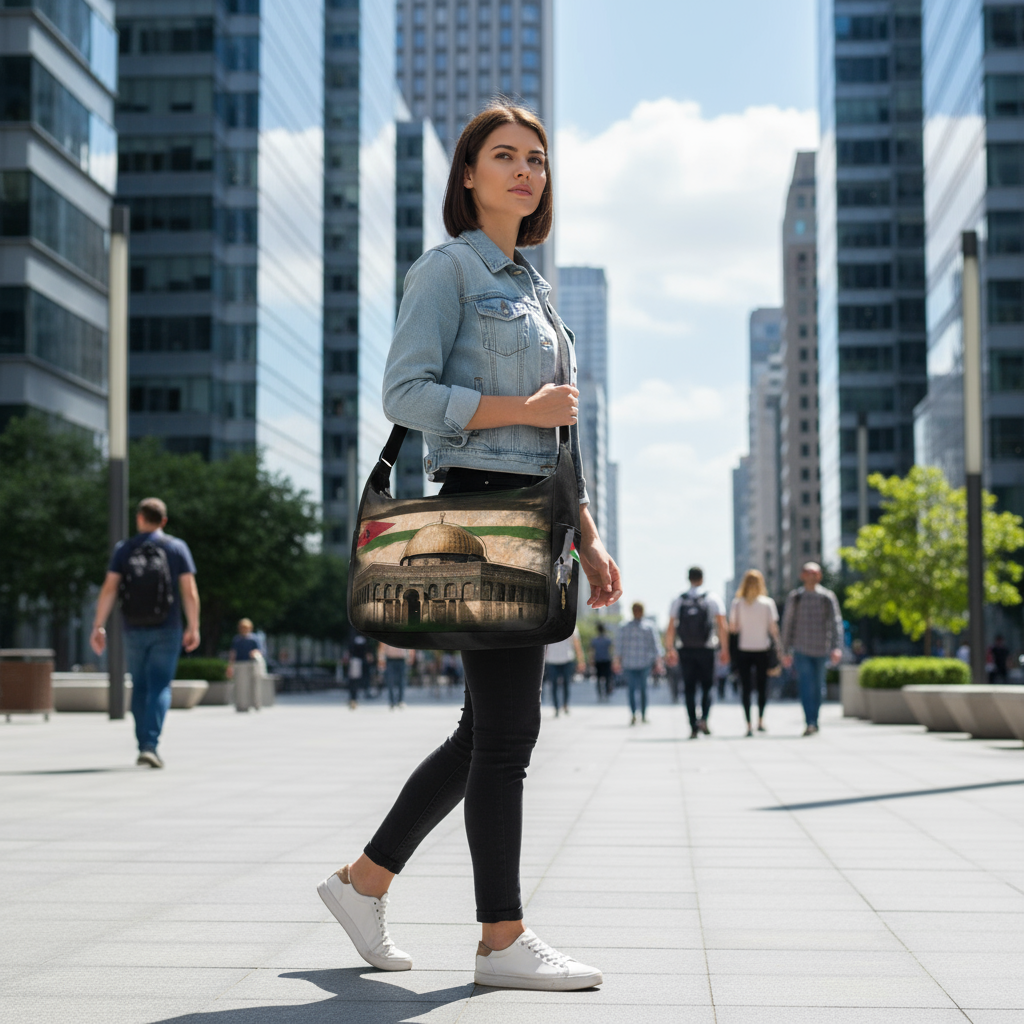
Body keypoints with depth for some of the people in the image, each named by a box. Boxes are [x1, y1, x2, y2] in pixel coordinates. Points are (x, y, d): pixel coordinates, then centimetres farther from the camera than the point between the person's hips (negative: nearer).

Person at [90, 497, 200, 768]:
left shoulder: (123, 550, 3)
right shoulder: (177, 548, 1)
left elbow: (109, 589, -6)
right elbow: (189, 591, -4)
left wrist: (98, 627, -5)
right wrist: (193, 628, 2)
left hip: (134, 630, 2)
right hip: (166, 630, -2)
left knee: (140, 687, 14)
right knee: (160, 687, -3)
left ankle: (144, 746, 16)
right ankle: (150, 745, -19)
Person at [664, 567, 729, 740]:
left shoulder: (678, 601, 4)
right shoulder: (712, 599, 0)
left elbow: (671, 628, 1)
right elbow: (722, 626, -5)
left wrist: (670, 650, 7)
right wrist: (725, 649, -1)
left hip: (685, 651, 1)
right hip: (706, 649, -1)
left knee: (689, 689, 5)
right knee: (707, 686, 8)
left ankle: (693, 727, 1)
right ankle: (703, 718, -13)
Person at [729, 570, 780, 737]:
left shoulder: (737, 603, -3)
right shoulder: (768, 603, -4)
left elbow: (732, 628, -3)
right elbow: (773, 628, -4)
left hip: (743, 650, 0)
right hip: (763, 649, 0)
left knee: (746, 688, 2)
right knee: (762, 685, 15)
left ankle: (749, 725, -4)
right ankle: (760, 721, 13)